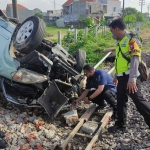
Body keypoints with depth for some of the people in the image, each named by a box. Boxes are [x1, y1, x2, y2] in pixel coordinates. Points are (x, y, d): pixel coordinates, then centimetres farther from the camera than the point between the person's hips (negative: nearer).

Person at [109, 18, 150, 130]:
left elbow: (135, 60, -20)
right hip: (122, 78, 9)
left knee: (139, 101, -7)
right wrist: (116, 76, 24)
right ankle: (121, 124, 27)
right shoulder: (120, 42, 16)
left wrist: (132, 79, -25)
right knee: (121, 101, 14)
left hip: (129, 78, -9)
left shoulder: (131, 40, -12)